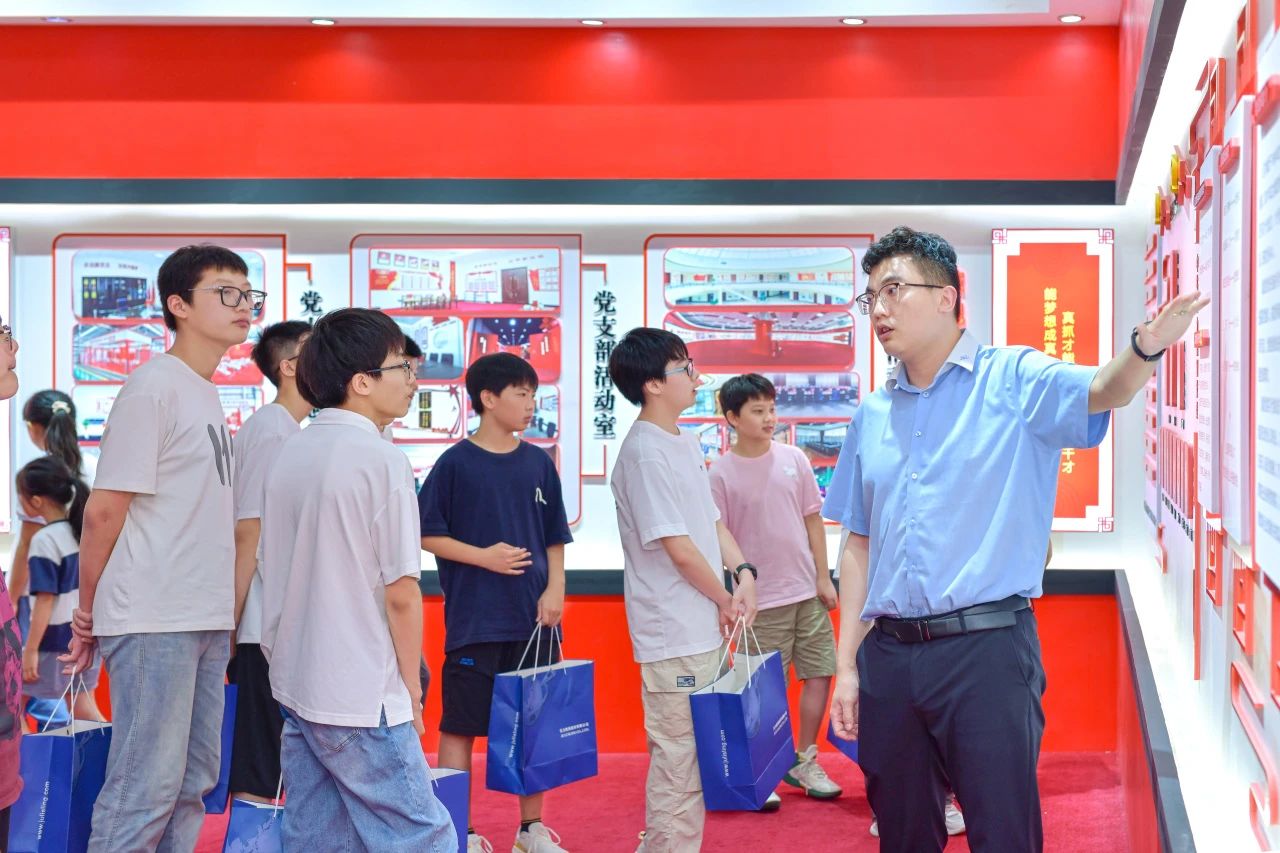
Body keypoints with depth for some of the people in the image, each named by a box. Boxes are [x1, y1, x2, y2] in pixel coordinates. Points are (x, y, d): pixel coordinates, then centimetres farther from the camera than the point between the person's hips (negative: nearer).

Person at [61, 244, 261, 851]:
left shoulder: (205, 392, 14)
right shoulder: (154, 387, -12)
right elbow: (105, 509, -12)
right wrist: (88, 609, -5)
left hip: (205, 619, 9)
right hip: (153, 620, -9)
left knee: (194, 780, 13)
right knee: (145, 788, -5)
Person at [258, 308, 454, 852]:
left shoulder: (289, 455, 9)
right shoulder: (381, 460, -14)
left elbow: (276, 575, 14)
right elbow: (401, 592, -15)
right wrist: (411, 686, -4)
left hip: (294, 686, 8)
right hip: (362, 698, -8)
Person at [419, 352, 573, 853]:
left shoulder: (538, 463, 7)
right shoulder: (456, 463, -5)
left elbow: (555, 539, 12)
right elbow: (428, 535, -4)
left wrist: (555, 590, -2)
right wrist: (484, 557, -14)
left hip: (533, 619, 4)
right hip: (474, 620, -4)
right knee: (460, 726, 1)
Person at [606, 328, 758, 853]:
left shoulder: (685, 443, 12)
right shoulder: (645, 453, -17)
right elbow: (679, 548, -19)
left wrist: (744, 573, 2)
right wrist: (725, 599, -7)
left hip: (703, 627, 9)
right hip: (674, 633, -9)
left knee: (693, 754, 16)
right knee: (677, 757, -3)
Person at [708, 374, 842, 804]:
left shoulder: (793, 459, 3)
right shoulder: (721, 473, -7)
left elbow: (813, 519, 8)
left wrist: (823, 578, 6)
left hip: (806, 591, 4)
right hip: (761, 600, -4)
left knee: (819, 673, 5)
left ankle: (804, 761, 21)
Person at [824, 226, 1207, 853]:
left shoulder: (1013, 380, -2)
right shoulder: (873, 415, 12)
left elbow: (1101, 391, -22)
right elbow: (860, 546, 14)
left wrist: (1145, 347, -45)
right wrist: (846, 665, 10)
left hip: (986, 649, -5)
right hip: (889, 655, 5)